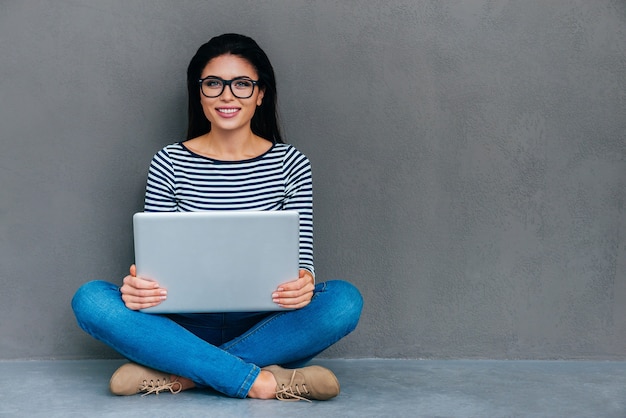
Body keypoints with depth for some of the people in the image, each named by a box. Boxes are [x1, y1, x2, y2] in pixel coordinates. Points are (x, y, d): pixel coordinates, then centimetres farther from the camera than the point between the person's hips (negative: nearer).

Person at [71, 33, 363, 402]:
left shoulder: (291, 164, 3)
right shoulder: (169, 164, 3)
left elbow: (302, 259, 0)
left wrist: (304, 284, -25)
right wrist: (138, 285, -23)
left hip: (263, 326, 0)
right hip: (188, 323, 0)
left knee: (344, 300, -28)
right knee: (90, 299, -24)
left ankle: (175, 374, -25)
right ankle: (258, 380, -30)